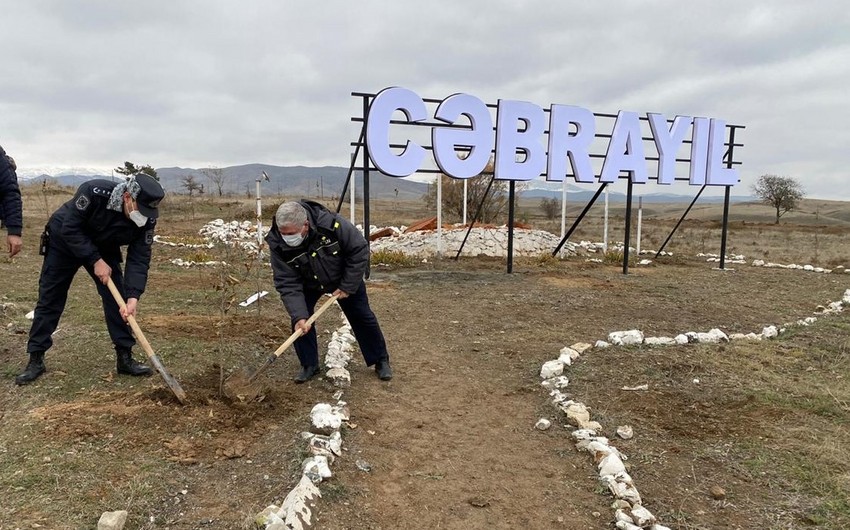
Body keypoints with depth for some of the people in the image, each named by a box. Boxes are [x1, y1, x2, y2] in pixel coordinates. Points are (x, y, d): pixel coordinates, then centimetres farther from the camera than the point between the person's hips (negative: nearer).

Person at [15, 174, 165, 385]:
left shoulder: (146, 219, -26)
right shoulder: (94, 192, -38)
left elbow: (139, 259, -25)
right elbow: (70, 228, -29)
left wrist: (133, 296, -36)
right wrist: (95, 261, -32)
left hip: (105, 249, 3)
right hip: (64, 241, -3)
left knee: (117, 299, -6)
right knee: (49, 300, 2)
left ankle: (125, 358, 2)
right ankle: (35, 360, 14)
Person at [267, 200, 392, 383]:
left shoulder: (331, 224, -40)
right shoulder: (277, 244, -32)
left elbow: (360, 249, -26)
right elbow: (288, 284, -29)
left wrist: (348, 286, -22)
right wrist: (299, 316, -40)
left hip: (344, 278, -1)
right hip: (308, 283, 2)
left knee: (362, 317, 4)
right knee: (300, 319, -11)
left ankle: (381, 361, 22)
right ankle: (309, 365, 10)